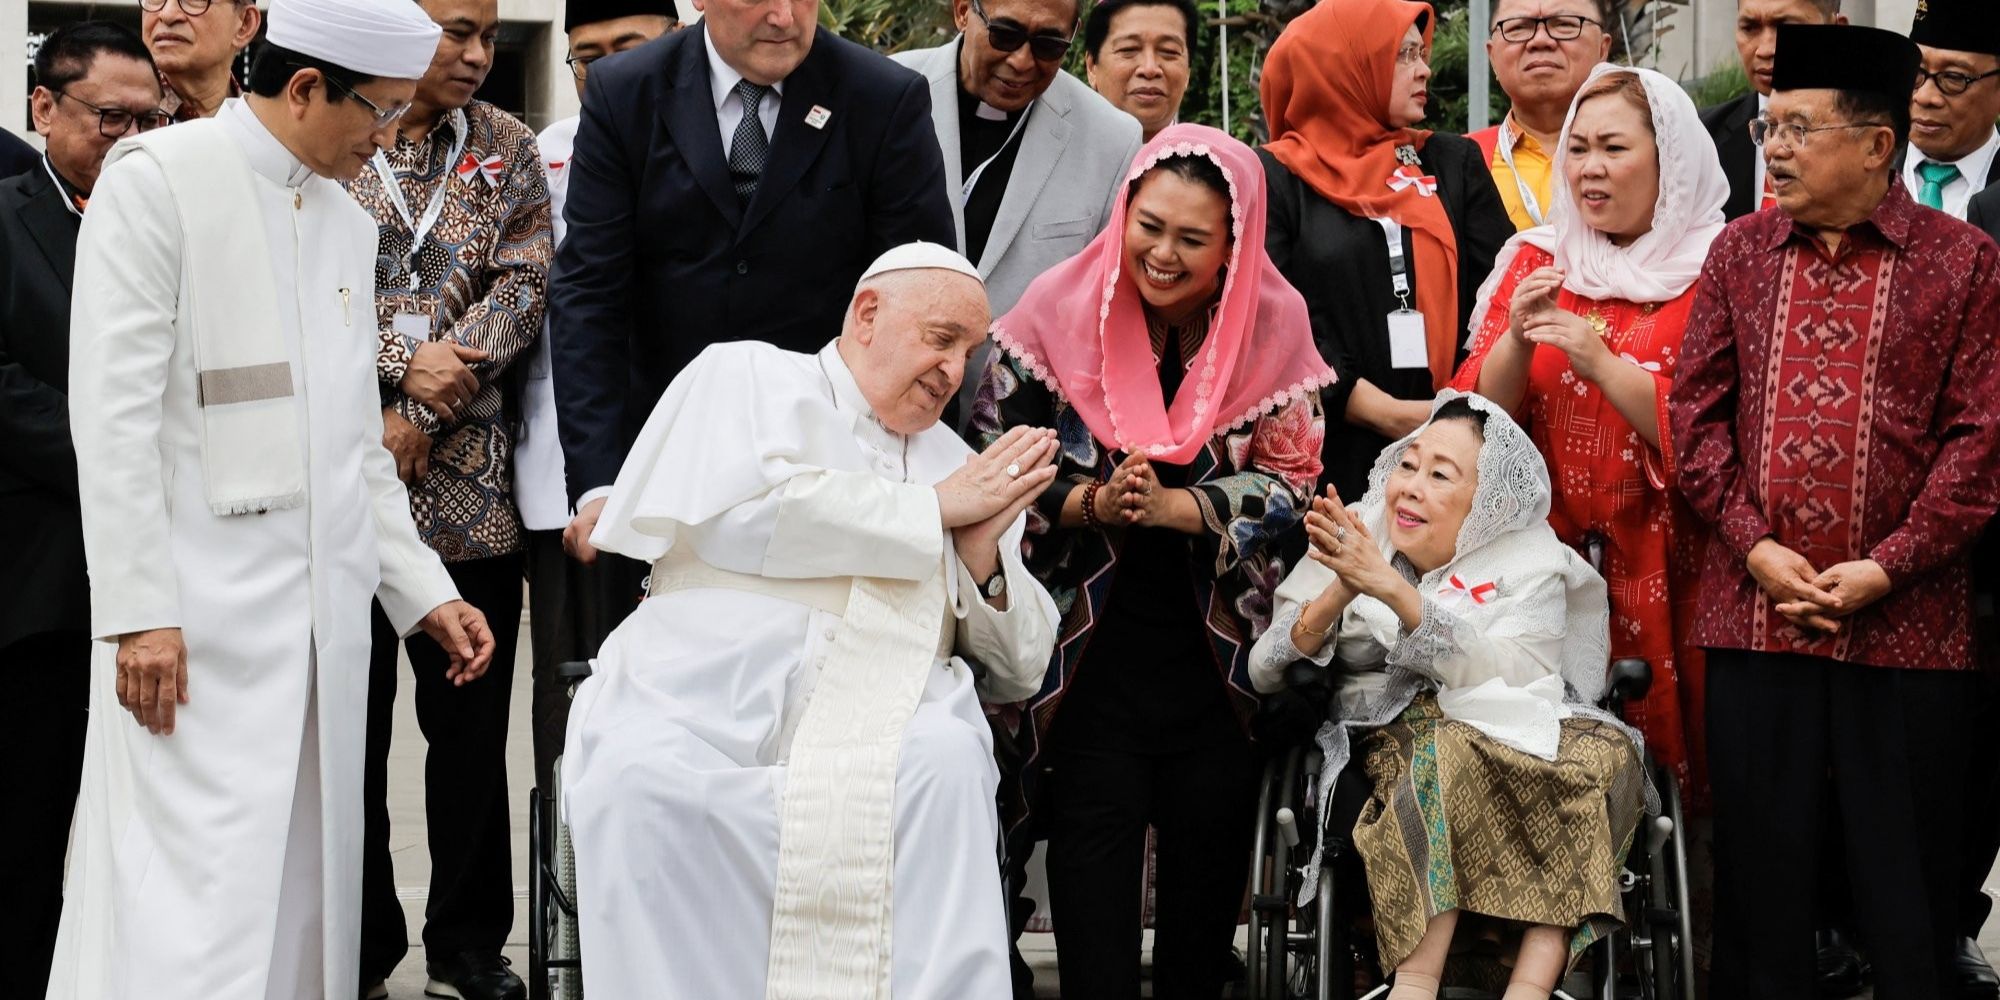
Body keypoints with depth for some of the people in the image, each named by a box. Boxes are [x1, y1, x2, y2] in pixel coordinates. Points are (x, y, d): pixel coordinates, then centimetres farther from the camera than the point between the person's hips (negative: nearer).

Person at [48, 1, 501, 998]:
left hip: (324, 608, 7)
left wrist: (422, 589, 14)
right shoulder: (158, 179, -5)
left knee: (304, 887, 6)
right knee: (199, 904, -11)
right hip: (199, 615, -7)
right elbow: (114, 411, -11)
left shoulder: (348, 223, 17)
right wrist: (139, 610, -16)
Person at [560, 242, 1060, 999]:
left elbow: (1017, 673, 22)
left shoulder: (963, 467, 24)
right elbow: (746, 510, -7)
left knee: (948, 765, -31)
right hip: (709, 707, -2)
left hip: (883, 728, 2)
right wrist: (932, 507, 2)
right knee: (645, 779, -33)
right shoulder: (746, 376, 15)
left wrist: (981, 552, 2)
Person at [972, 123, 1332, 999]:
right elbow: (998, 465, -4)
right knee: (1096, 836, -7)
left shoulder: (1272, 324, -3)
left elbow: (1288, 480, -4)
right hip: (1091, 628, -1)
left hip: (1220, 634, 1)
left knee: (1213, 830, 7)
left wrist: (1172, 507, -18)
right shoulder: (1060, 311, -6)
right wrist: (1094, 504, -20)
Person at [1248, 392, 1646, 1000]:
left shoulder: (1530, 563, 4)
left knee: (1599, 752, -29)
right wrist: (1337, 595, -19)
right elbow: (1266, 675, -1)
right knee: (1445, 744, -33)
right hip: (1386, 744, -1)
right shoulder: (1354, 543, 7)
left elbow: (1509, 678, -16)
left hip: (1511, 747, 1)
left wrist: (1392, 589, -25)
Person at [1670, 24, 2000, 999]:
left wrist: (1886, 567, -11)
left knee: (1907, 879, 4)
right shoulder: (1739, 251, 9)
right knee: (1760, 867, 8)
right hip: (1754, 614, 3)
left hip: (1905, 619, -3)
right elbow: (1697, 409, 7)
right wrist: (1753, 544, -5)